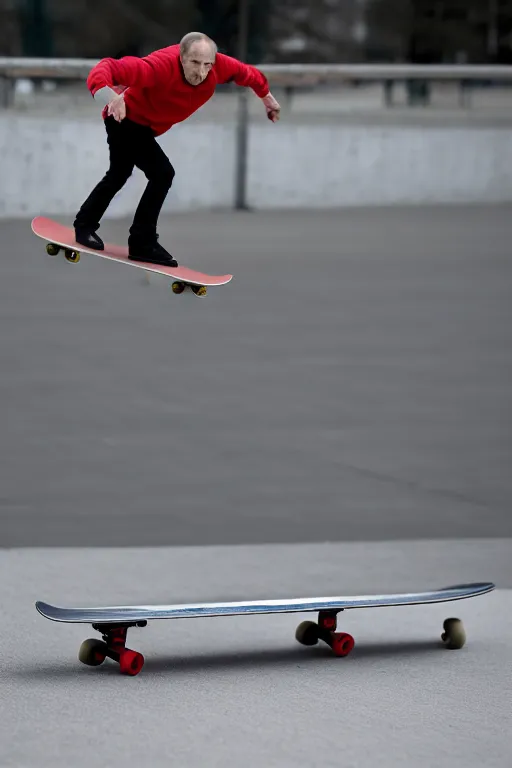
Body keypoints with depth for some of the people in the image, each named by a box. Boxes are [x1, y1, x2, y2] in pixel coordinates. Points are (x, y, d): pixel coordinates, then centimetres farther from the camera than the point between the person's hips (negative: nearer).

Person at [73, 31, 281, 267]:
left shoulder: (219, 66, -26)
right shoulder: (160, 67, -43)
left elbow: (245, 73, -3)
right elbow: (105, 69, -49)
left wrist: (266, 95, 12)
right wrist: (111, 98, -68)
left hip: (144, 126, 8)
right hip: (125, 119, -8)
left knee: (118, 177, 27)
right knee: (162, 173, -22)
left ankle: (85, 225, 51)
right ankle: (143, 243, -7)